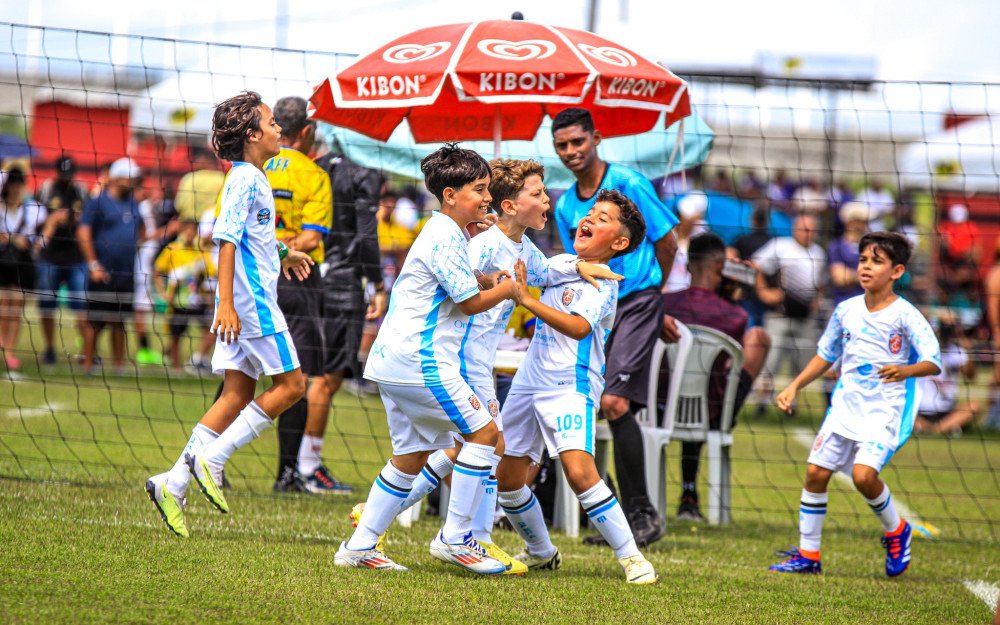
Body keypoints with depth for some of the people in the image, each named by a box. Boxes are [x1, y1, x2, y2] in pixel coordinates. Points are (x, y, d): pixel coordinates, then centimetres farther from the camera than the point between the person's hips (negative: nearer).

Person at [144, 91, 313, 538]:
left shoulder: (254, 179, 16)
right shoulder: (246, 179, -13)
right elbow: (227, 240, -20)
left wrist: (283, 255, 47)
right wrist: (226, 303, -26)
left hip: (249, 302, 9)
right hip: (250, 300, -9)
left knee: (238, 394, 6)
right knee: (291, 385, -5)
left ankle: (174, 483, 2)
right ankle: (210, 459, -7)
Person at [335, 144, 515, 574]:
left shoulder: (444, 233, 20)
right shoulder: (445, 239, -13)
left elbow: (457, 283, 36)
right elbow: (471, 302, -12)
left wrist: (490, 279, 18)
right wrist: (509, 288, 4)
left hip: (395, 360, 11)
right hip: (419, 361, -11)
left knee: (412, 454, 14)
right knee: (484, 432, -6)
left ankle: (359, 546, 13)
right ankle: (455, 538, -5)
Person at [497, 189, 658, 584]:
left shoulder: (602, 281, -9)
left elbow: (579, 326, -26)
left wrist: (528, 300, -32)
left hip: (571, 385, -8)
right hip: (529, 382, 8)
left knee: (579, 471, -24)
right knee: (506, 478, 8)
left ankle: (631, 558, -17)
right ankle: (541, 553, 28)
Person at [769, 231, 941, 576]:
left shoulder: (905, 315, -11)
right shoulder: (846, 310, 5)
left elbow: (934, 363, -19)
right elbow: (825, 355, 19)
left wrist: (905, 370, -38)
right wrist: (794, 386, 11)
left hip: (885, 409, -6)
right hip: (845, 405, 6)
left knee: (863, 474, -22)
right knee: (815, 472, 1)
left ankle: (896, 531, 6)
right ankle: (808, 554, 14)